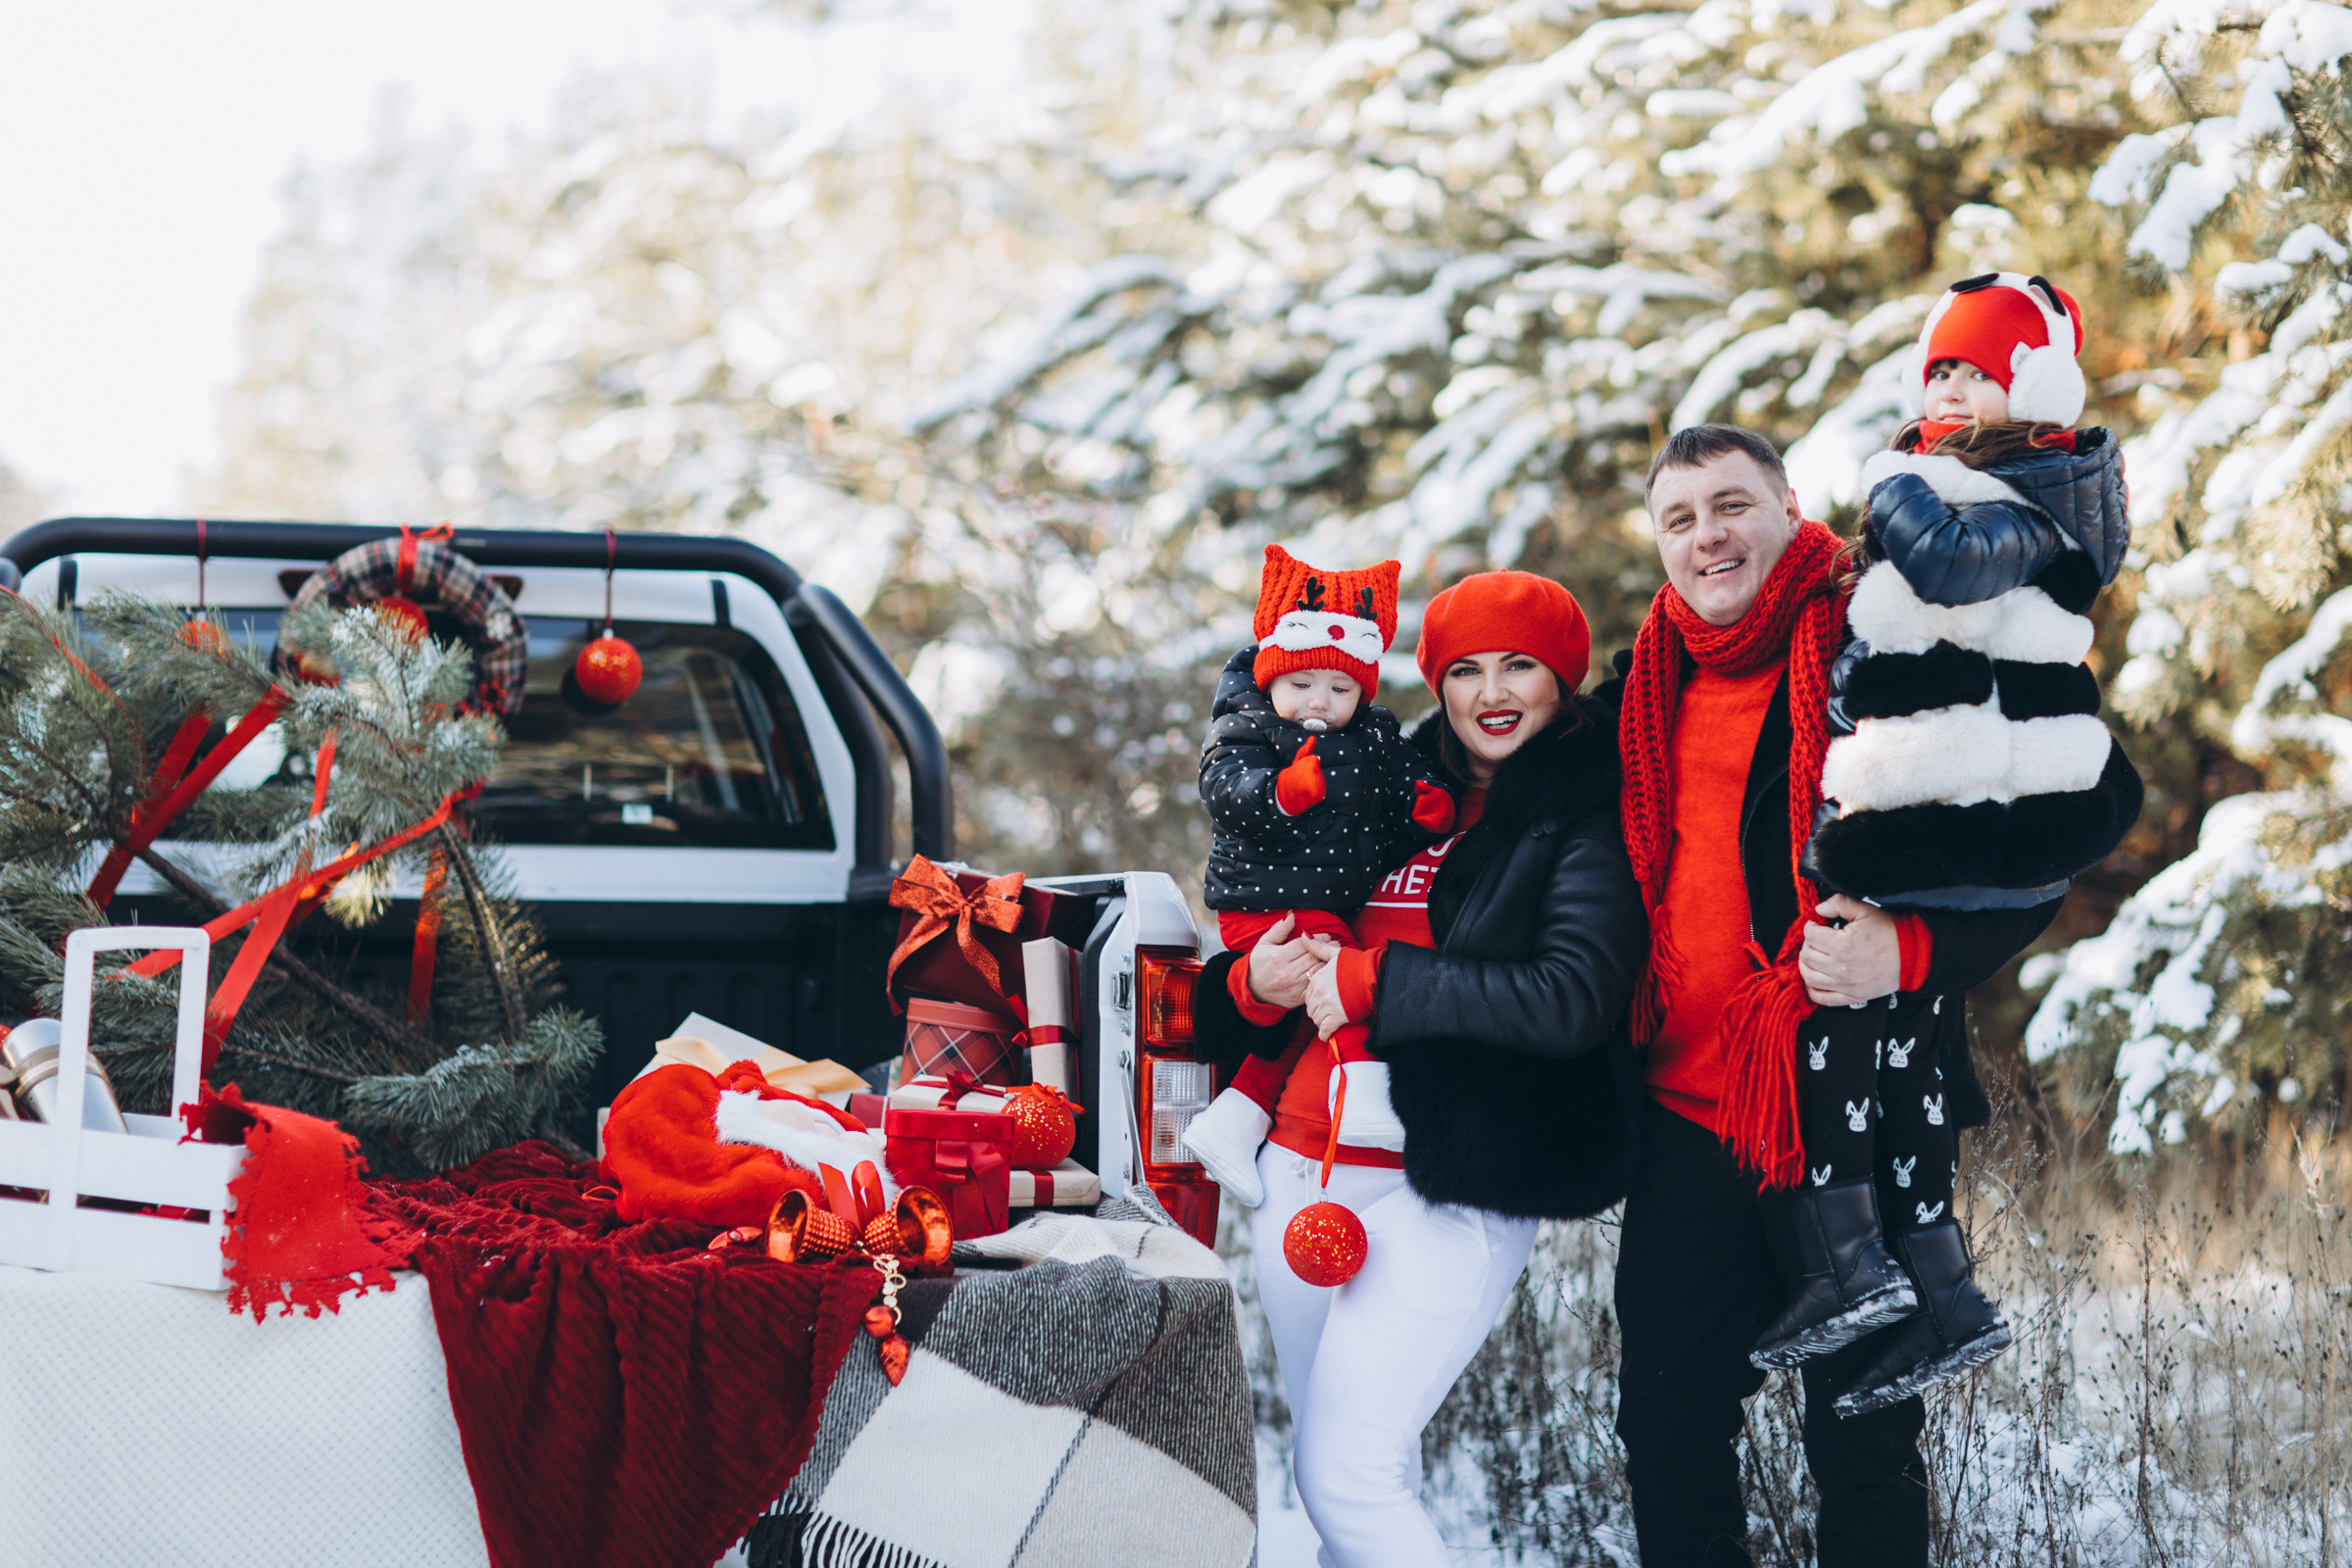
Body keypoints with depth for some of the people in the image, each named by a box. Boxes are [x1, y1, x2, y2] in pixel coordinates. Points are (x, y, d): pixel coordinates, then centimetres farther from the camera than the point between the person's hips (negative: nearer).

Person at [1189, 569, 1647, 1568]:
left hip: (1449, 1193, -7)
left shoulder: (1589, 819, -3)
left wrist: (1371, 982, -13)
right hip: (1302, 1167, 7)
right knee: (1322, 1469, 11)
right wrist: (1256, 986, -1)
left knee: (1347, 1477, -13)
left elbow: (1573, 999, -18)